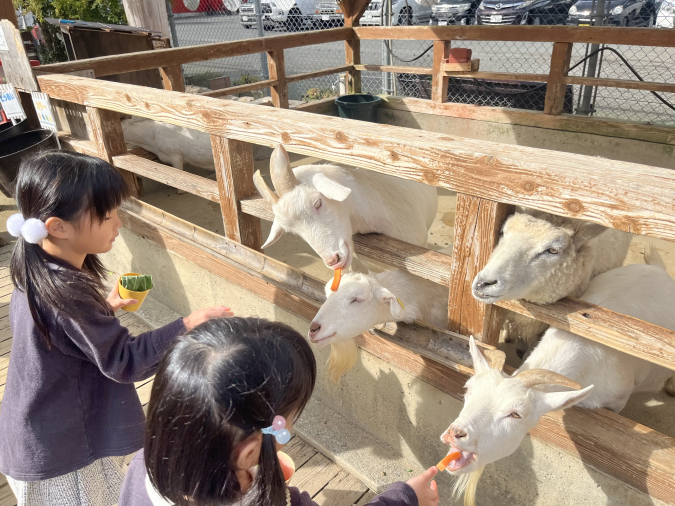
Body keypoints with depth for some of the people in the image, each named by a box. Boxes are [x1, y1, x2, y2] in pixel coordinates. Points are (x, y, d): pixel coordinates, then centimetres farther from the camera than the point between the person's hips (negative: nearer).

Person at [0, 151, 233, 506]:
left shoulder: (35, 270, -5)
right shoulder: (66, 293, -34)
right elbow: (124, 361, -28)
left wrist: (103, 310, 3)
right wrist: (186, 328, -31)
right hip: (62, 451, -8)